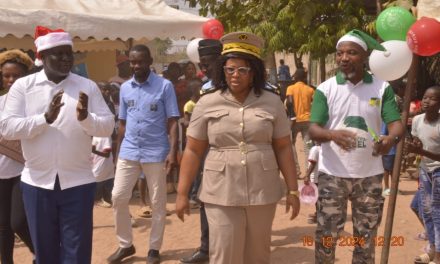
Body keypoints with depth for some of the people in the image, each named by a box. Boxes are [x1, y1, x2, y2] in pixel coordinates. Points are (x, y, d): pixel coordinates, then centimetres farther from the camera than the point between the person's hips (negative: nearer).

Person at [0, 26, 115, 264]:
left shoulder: (88, 87, 1)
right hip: (37, 183, 1)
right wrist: (45, 118, -20)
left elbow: (108, 127, -2)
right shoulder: (22, 86, 0)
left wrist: (85, 117, -22)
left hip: (78, 182, 0)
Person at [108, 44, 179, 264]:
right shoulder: (125, 88, 8)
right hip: (129, 152, 4)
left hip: (156, 153, -4)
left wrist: (172, 152, -14)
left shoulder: (165, 86, -5)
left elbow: (172, 122, -6)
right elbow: (123, 123, 14)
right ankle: (126, 244, 20)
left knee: (157, 202, 6)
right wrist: (119, 151, 14)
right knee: (118, 197, 4)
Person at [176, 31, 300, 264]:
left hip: (263, 192, 1)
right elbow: (193, 151, 2)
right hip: (221, 194, -1)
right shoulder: (207, 103, 1)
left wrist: (292, 190, 2)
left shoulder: (272, 102, 3)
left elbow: (283, 149, 5)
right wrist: (182, 193, 0)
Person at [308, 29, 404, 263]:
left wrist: (391, 138, -32)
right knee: (326, 234, 4)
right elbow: (313, 130, -10)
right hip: (332, 174, -1)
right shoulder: (325, 89, -4)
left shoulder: (382, 88, 0)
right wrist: (333, 134, -33)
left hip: (369, 175, 1)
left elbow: (396, 123, -8)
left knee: (366, 236, 12)